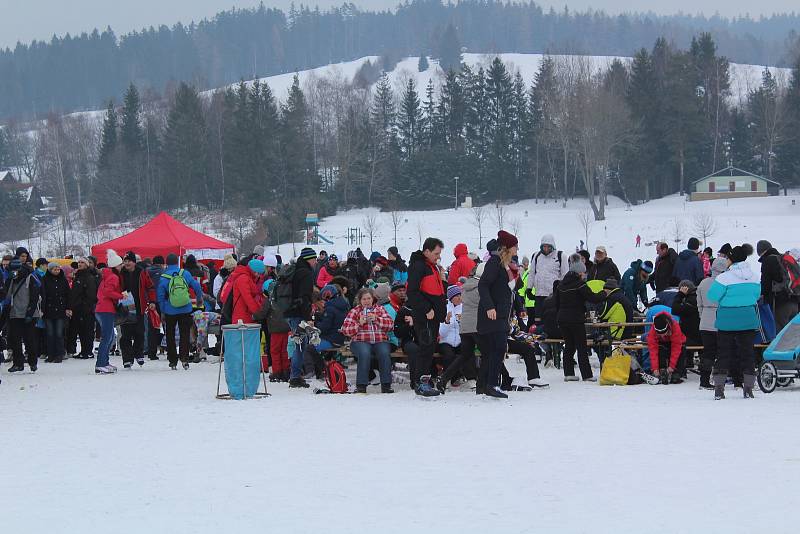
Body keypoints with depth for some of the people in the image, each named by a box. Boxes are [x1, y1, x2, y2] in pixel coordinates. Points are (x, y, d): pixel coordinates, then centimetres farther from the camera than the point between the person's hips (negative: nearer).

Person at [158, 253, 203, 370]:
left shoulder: (163, 278, -8)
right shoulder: (185, 274, -5)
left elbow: (161, 297, -5)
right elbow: (196, 286, 1)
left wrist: (162, 312, 4)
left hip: (170, 311, -1)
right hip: (186, 310, 1)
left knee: (170, 336, 11)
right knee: (184, 334, 9)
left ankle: (172, 361, 10)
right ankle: (184, 357, -6)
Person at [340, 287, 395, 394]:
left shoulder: (380, 309, 19)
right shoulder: (354, 312, 14)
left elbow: (390, 324, 7)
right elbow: (345, 330, 5)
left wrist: (376, 319, -8)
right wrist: (359, 323, -10)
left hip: (380, 341, 2)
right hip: (361, 341, -2)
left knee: (385, 353, -31)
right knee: (365, 353, -35)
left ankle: (386, 385, -28)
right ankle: (361, 386, -33)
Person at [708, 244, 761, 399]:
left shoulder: (724, 278, -15)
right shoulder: (755, 277, 0)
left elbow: (712, 296, -11)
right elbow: (756, 295, 12)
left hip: (727, 321, -3)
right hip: (748, 321, 3)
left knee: (723, 353, 4)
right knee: (747, 353, 9)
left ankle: (719, 388, 1)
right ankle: (748, 388, 7)